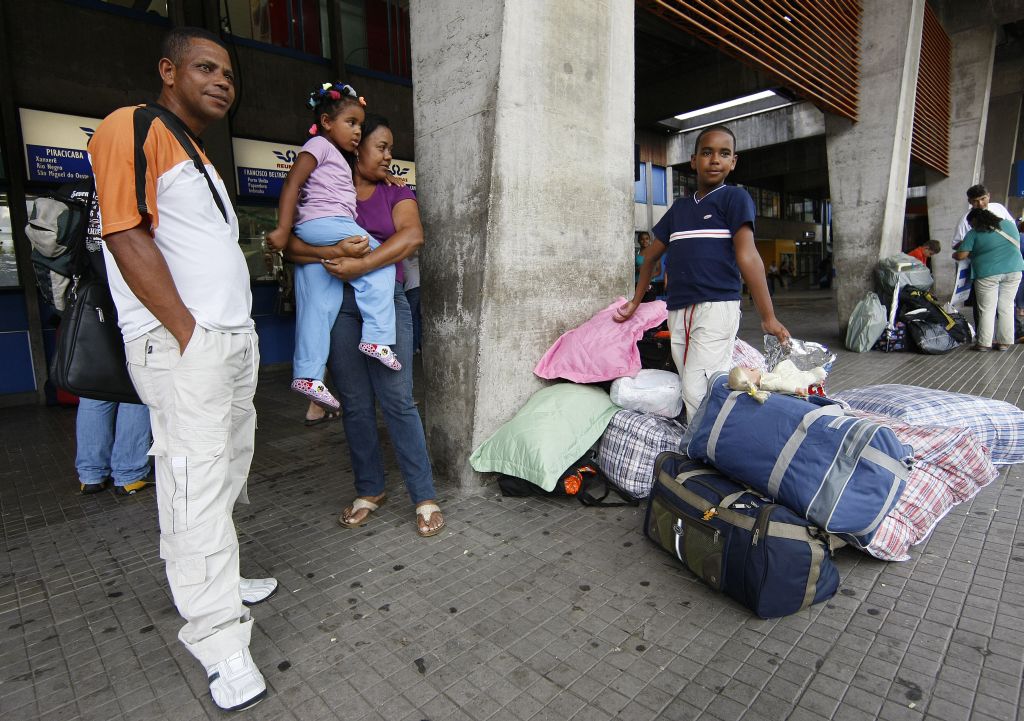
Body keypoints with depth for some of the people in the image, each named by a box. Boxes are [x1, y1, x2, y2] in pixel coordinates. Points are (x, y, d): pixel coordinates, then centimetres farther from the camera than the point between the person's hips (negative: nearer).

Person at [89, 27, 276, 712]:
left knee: (227, 473, 14)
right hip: (183, 345, -9)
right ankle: (220, 641, 2)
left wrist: (236, 334, 15)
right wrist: (190, 334, -17)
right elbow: (127, 238, -15)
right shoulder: (133, 128, -4)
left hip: (235, 341, 10)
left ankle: (217, 580, 30)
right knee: (197, 482, -7)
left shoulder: (200, 159, 24)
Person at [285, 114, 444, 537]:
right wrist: (334, 253, -19)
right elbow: (291, 246, 0)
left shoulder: (396, 193, 11)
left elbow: (412, 236, -8)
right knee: (355, 404, 6)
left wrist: (360, 265, -18)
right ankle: (370, 490, 20)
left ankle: (425, 497, 2)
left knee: (397, 401, -5)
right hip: (339, 305, 1)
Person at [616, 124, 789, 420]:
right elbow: (652, 255, 28)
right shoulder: (679, 208, 20)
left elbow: (747, 255, -8)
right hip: (678, 312, 6)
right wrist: (636, 302, 28)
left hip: (716, 307, -5)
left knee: (697, 392, -14)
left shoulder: (735, 198, 4)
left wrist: (768, 317, -13)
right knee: (691, 389, 2)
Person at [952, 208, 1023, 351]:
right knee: (1006, 307, 10)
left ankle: (984, 343, 3)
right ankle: (1005, 342, 12)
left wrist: (954, 254, 11)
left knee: (987, 309, 2)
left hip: (988, 273, -4)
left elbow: (961, 255, -9)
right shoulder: (1009, 224, 12)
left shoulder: (974, 233, -4)